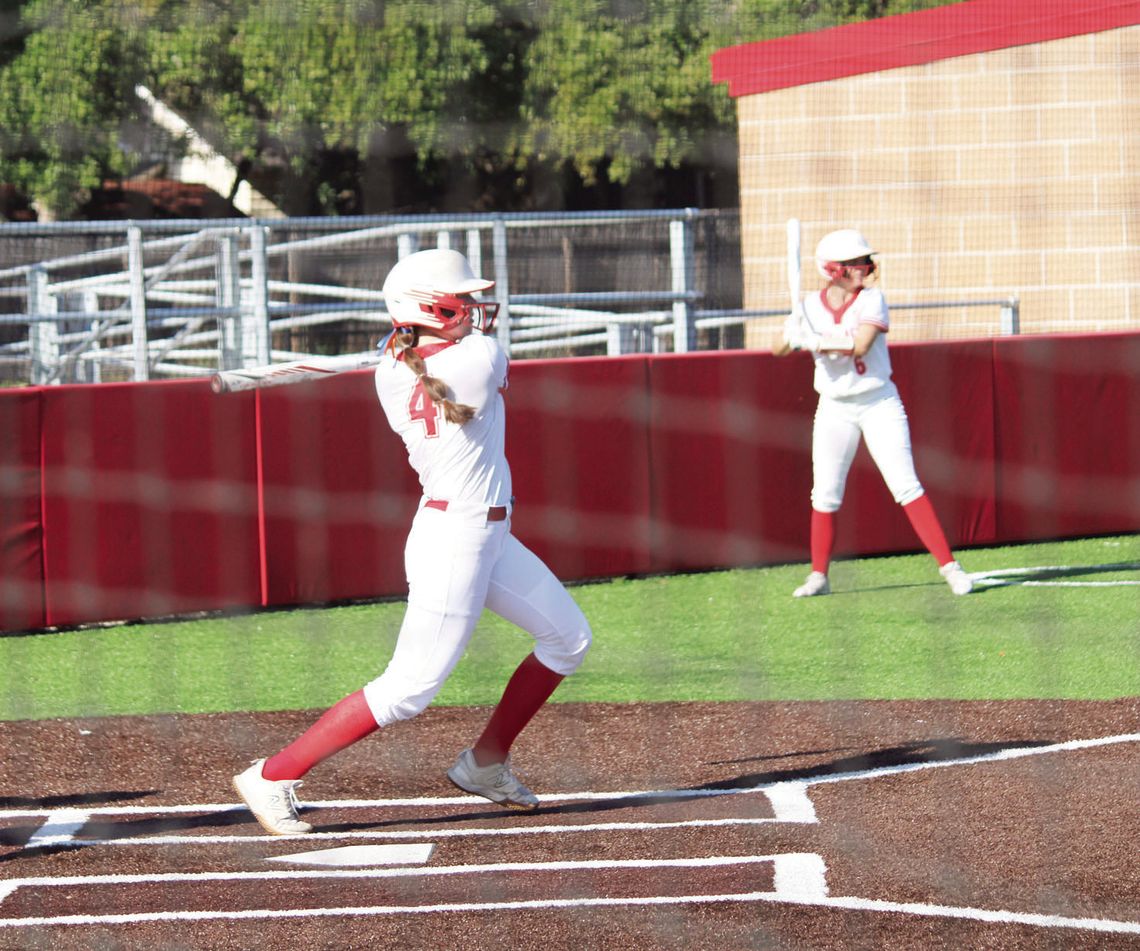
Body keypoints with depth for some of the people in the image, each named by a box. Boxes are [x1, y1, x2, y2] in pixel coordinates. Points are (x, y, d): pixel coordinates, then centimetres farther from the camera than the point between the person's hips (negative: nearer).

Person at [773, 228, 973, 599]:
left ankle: (949, 565, -9)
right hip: (834, 410, 2)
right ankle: (819, 575, 18)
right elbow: (779, 350, -6)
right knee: (825, 495, 3)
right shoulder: (810, 307, 0)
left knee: (906, 485, -9)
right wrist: (790, 336, -28)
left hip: (879, 403, -2)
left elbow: (859, 345, -22)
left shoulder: (872, 299, -8)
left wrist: (813, 340, -28)